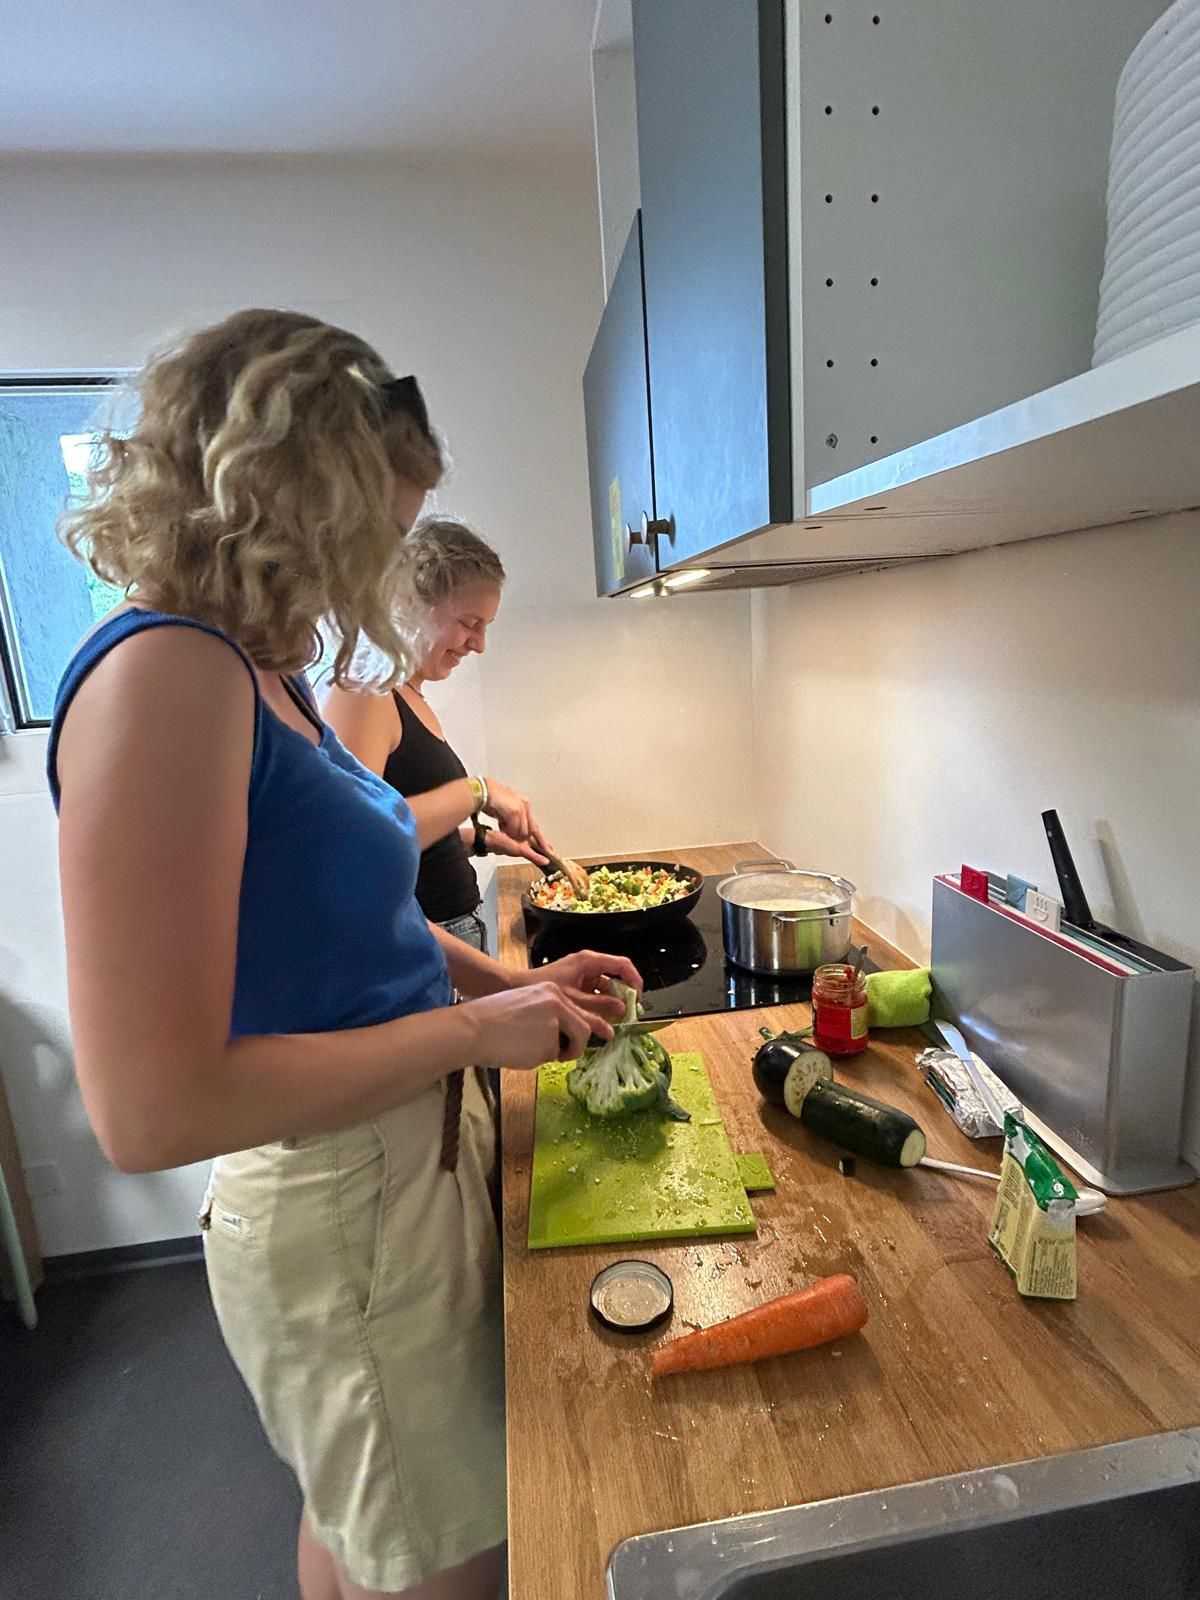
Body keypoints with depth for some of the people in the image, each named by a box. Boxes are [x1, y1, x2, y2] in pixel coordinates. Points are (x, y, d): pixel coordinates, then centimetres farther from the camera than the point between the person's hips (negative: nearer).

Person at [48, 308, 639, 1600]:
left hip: (412, 1154, 8)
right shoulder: (164, 677, -24)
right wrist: (475, 1026, -19)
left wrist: (513, 979, 7)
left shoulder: (263, 671, 4)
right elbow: (149, 1111, -26)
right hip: (336, 1207, -8)